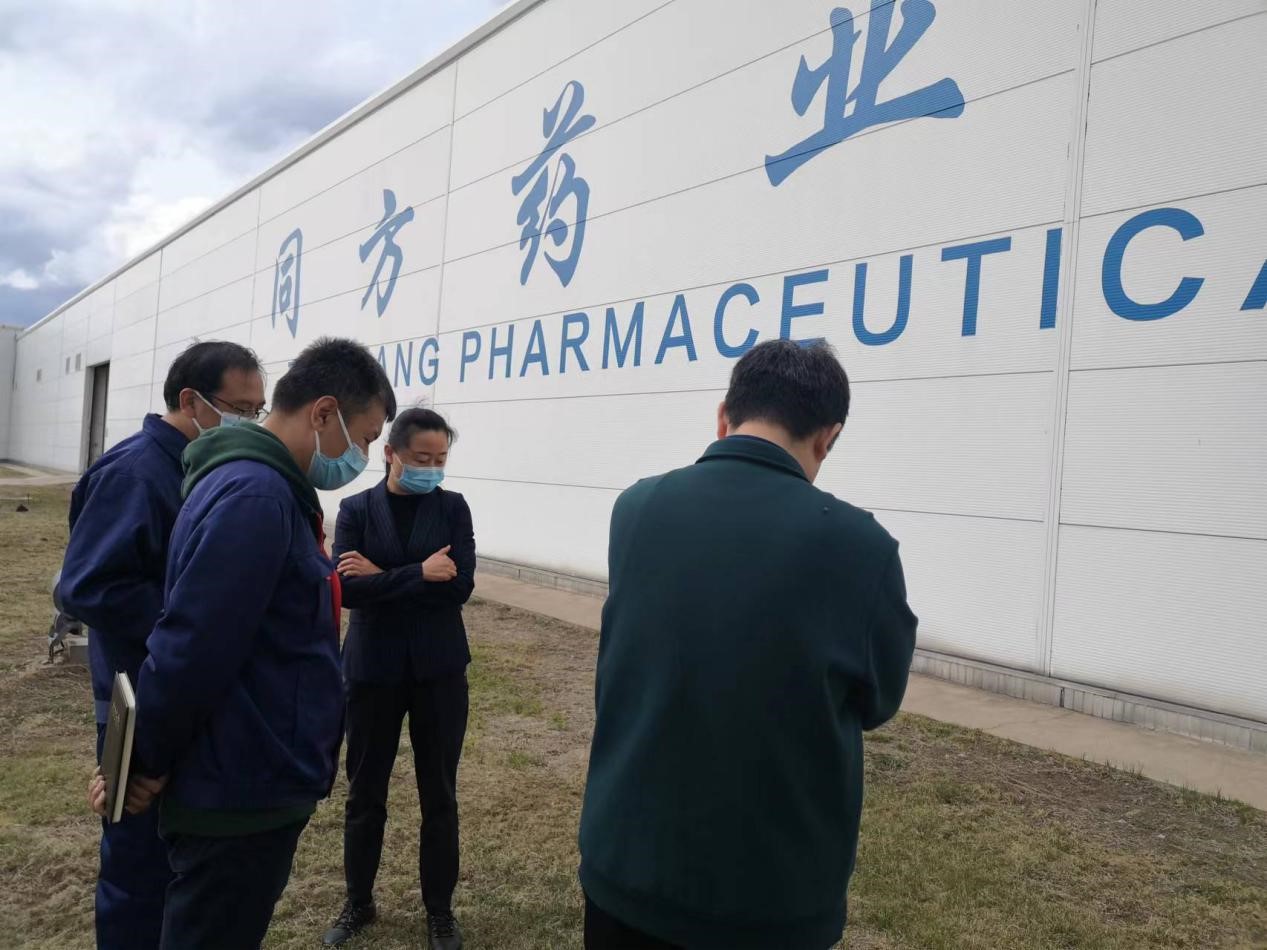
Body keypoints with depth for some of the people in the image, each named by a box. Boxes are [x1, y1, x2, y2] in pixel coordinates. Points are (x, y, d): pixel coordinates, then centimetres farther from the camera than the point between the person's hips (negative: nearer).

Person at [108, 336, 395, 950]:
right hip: (241, 791, -9)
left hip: (252, 782, 9)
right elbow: (190, 648, -27)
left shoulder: (269, 487, 10)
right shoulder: (255, 494, -24)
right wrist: (146, 764, -12)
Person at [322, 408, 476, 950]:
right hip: (373, 668, 0)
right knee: (365, 791, 14)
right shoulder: (356, 509, -2)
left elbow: (460, 585, -13)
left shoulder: (452, 507, -1)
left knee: (439, 793, 10)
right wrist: (419, 574, -19)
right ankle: (358, 902, 34)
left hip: (439, 669, 0)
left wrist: (384, 577, -14)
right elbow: (347, 588, -14)